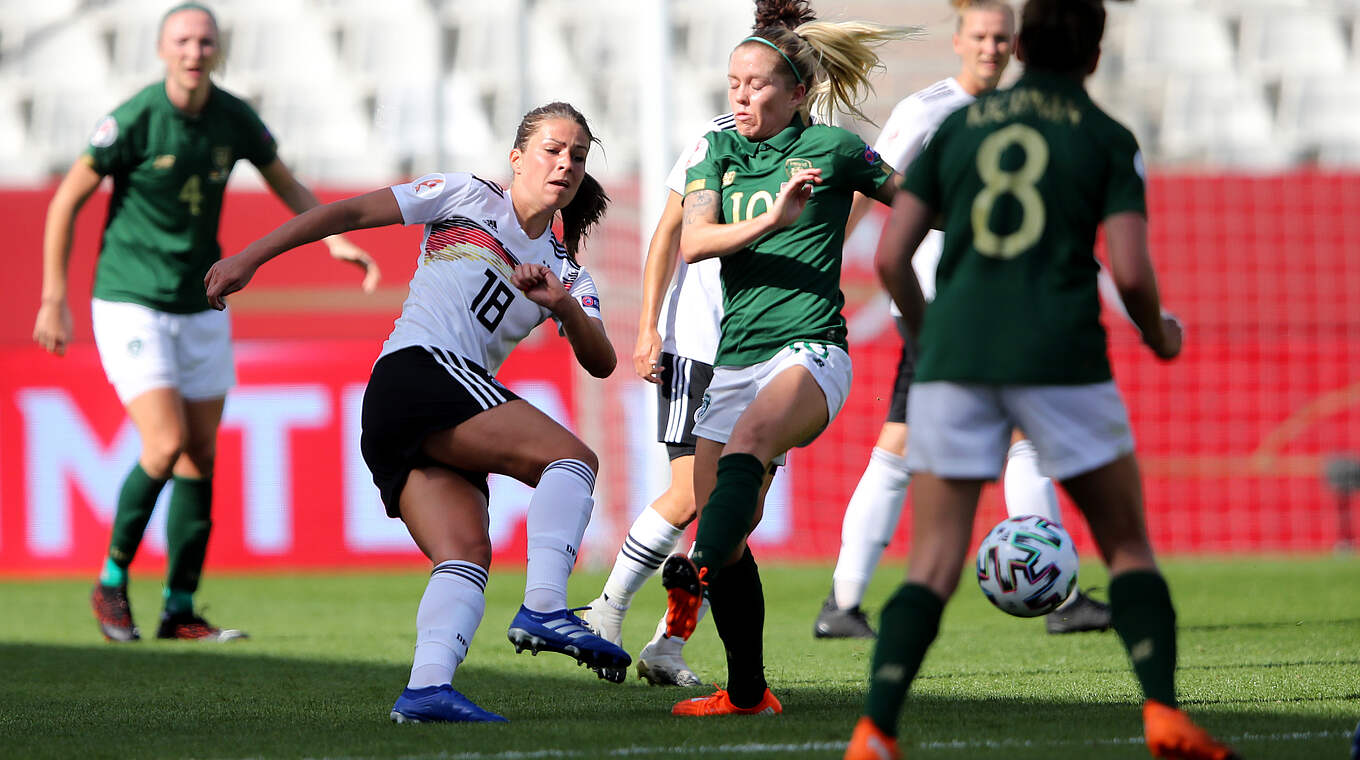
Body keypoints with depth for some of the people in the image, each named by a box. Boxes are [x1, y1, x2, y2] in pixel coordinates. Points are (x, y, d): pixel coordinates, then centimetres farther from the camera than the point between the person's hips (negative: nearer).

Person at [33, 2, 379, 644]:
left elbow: (285, 184, 15)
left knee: (201, 456, 4)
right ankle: (112, 581, 2)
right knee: (167, 443, -17)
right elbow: (67, 201, -8)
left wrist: (335, 239, -1)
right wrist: (54, 301, -8)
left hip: (200, 306, 5)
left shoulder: (234, 119, -2)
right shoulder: (134, 119, -16)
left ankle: (180, 610, 12)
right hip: (130, 302, -5)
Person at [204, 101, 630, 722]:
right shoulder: (466, 197, 11)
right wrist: (249, 258, 1)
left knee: (467, 555, -16)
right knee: (571, 456, -19)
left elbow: (601, 364, 11)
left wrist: (564, 305, -10)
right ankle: (544, 607, -35)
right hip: (418, 368, -6)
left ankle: (427, 686, -34)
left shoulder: (569, 275, 25)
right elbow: (350, 213, 9)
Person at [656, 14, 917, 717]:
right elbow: (692, 240, -5)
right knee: (723, 535, 3)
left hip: (809, 350, -5)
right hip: (735, 361, 5)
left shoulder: (832, 149, 2)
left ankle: (693, 582, -57)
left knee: (746, 448, -36)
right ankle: (747, 692, 16)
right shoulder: (717, 151, 12)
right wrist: (771, 220, -20)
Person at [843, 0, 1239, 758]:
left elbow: (891, 257, 7)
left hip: (954, 358, 2)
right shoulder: (1108, 140, 5)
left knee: (933, 567, 3)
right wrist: (1159, 333, 14)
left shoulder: (957, 128, 13)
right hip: (1061, 358, -2)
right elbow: (1130, 270, -6)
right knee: (1129, 547, 12)